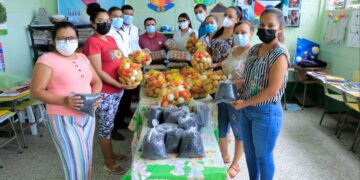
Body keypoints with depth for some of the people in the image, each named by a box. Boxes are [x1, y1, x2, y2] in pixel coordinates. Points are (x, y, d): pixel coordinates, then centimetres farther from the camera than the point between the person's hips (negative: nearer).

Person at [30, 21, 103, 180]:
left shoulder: (82, 58, 10)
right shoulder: (47, 59, -9)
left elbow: (97, 81, 15)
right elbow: (36, 91, -12)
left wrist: (95, 95, -6)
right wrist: (64, 101, -26)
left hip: (88, 116, 6)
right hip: (63, 119, -6)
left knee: (87, 158, 16)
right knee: (76, 162, -2)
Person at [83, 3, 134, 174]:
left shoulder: (111, 39, 11)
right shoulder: (92, 42, -15)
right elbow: (98, 72, -19)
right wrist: (119, 84, -19)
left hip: (117, 89, 8)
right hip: (104, 92, -8)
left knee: (110, 124, 20)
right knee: (106, 126, 5)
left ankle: (111, 153, 37)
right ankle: (108, 163, 21)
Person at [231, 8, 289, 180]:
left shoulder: (279, 54, -18)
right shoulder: (254, 49, 5)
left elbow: (272, 90, -21)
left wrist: (244, 103, -15)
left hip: (266, 113, -7)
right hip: (247, 110, 7)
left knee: (263, 156, 12)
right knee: (249, 152, 21)